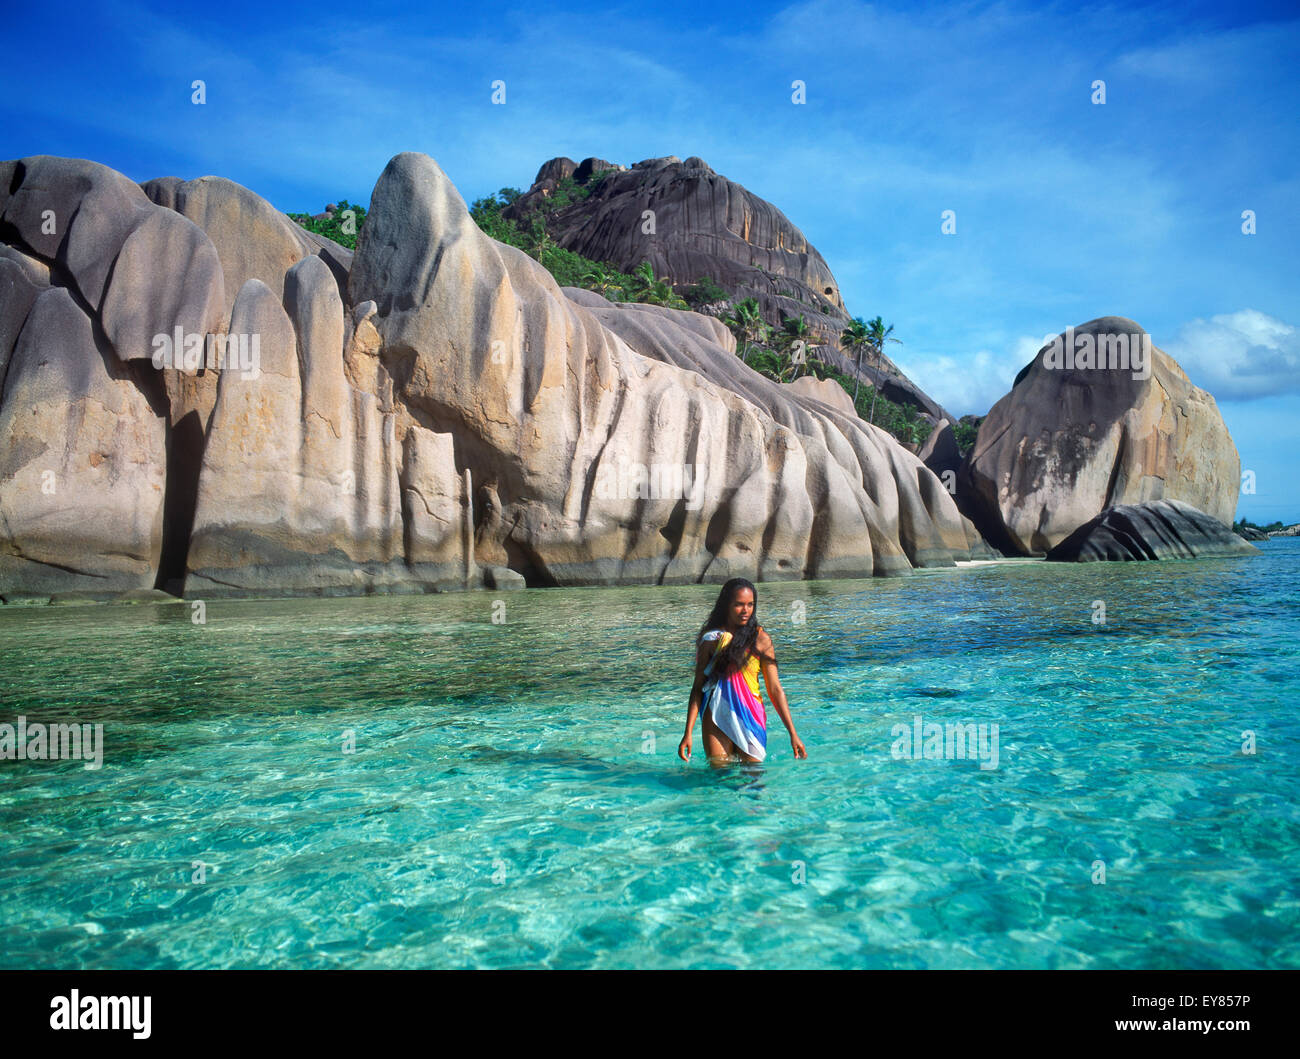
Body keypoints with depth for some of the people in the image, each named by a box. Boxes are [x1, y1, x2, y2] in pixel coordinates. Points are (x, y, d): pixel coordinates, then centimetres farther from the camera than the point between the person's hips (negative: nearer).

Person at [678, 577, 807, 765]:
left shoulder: (760, 639, -2)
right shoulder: (711, 639, 1)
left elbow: (775, 689, -1)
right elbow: (698, 688, 3)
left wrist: (793, 734, -4)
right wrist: (688, 733, -3)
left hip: (750, 720, 0)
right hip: (717, 721, 1)